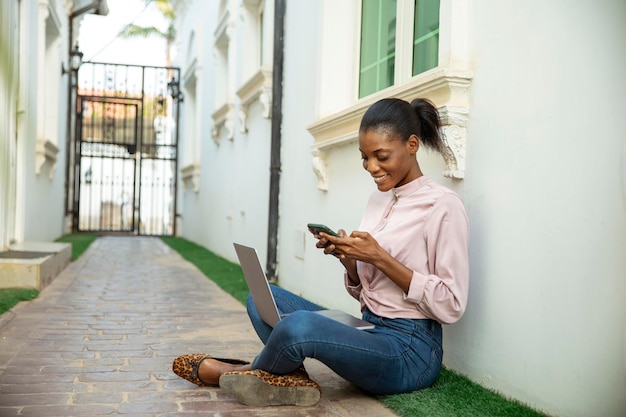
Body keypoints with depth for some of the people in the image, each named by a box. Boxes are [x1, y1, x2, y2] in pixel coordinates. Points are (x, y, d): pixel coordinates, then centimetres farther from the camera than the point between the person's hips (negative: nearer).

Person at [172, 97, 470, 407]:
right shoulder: (378, 199, 12)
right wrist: (348, 260, -6)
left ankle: (248, 372, -1)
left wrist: (380, 257, -19)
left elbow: (450, 306, -15)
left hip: (410, 350, -8)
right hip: (368, 333, 8)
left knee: (299, 325, -32)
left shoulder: (443, 206, -10)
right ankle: (294, 379, -20)